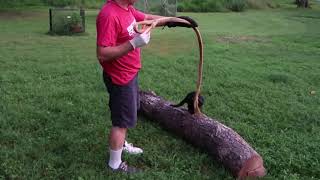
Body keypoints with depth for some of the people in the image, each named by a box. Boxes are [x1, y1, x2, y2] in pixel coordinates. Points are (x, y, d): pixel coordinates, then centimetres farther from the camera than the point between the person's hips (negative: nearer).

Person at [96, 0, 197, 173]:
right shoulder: (109, 15, -29)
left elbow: (148, 18, 17)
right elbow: (102, 54, -32)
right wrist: (134, 43, -36)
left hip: (129, 73, 10)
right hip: (120, 77, -10)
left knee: (128, 112, 25)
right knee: (122, 121, 3)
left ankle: (121, 145, 46)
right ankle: (115, 164, 20)